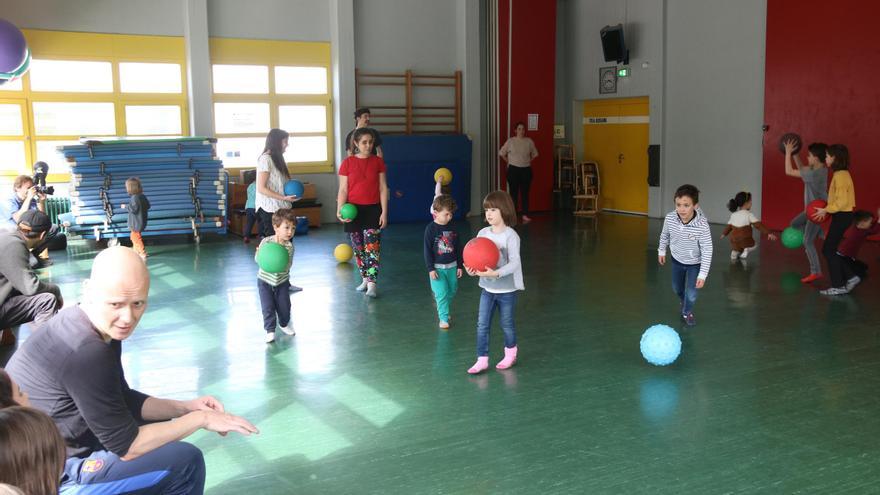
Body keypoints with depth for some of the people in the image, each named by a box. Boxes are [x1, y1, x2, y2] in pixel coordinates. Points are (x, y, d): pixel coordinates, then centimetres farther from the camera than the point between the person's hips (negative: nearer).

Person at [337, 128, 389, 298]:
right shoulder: (347, 163, -1)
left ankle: (371, 284, -10)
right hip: (354, 210, 1)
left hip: (373, 209, -1)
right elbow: (343, 190, -1)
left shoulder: (378, 161, 2)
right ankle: (365, 279, 25)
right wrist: (339, 210, -15)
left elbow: (383, 188, 2)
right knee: (358, 248, 10)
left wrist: (384, 212, -4)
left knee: (372, 248, -10)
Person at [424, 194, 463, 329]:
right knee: (442, 293, -7)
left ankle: (443, 310, 34)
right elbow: (427, 250, -9)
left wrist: (460, 265, 10)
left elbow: (458, 247, 10)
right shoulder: (430, 228, -11)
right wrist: (430, 269, -12)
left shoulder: (452, 227, 2)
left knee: (452, 291, 12)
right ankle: (443, 318, 3)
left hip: (452, 266, 5)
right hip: (437, 267, -5)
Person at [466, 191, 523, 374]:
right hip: (487, 288, 4)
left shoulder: (510, 236, -16)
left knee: (507, 324, 13)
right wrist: (471, 269, -18)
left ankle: (510, 354, 35)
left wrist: (496, 273, -34)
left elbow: (514, 262, -22)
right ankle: (482, 360, 8)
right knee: (482, 326, 2)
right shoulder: (483, 233, 0)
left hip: (506, 289, -4)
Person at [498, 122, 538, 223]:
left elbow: (535, 154, 17)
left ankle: (525, 215, 7)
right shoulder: (510, 141, -2)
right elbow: (501, 153, 4)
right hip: (513, 169, -2)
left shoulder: (529, 141, 4)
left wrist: (528, 161, 8)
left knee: (525, 192, 3)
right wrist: (508, 161, 3)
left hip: (526, 170, 2)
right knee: (513, 192, 0)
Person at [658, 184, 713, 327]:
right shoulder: (670, 218, -28)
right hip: (677, 259, 4)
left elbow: (707, 250, -27)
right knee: (677, 288, 24)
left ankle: (687, 312, 35)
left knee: (691, 293, 1)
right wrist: (661, 251, 10)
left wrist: (703, 274, -25)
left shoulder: (702, 224, -37)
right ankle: (684, 303, 58)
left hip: (695, 263, -4)